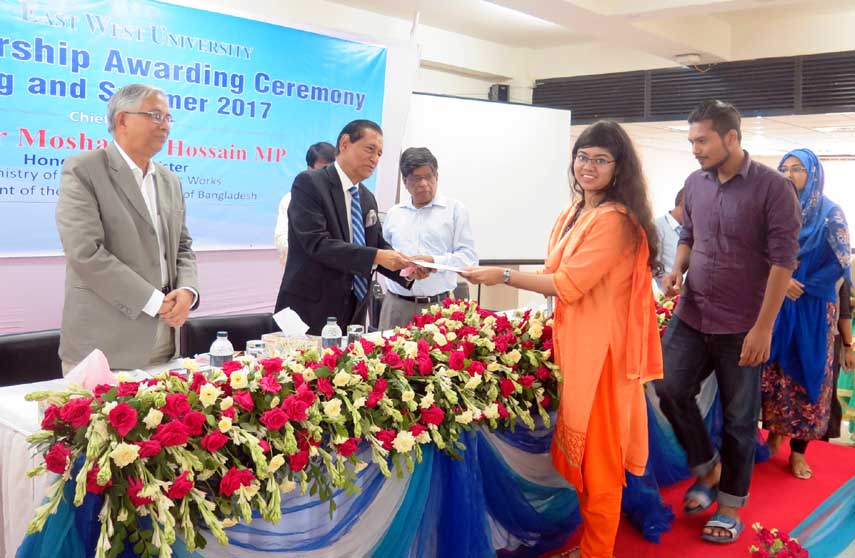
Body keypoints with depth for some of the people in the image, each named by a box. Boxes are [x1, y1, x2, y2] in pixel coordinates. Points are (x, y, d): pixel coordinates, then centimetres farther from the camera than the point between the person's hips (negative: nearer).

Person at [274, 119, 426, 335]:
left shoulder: (367, 198, 13)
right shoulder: (309, 183, -9)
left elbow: (379, 246, 13)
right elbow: (317, 243, -20)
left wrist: (407, 269, -7)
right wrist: (375, 256, -24)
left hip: (353, 313, 7)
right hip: (309, 311, -6)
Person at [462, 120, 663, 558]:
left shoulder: (615, 219, -16)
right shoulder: (573, 213, 13)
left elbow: (570, 283, -19)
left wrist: (503, 276, -14)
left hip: (601, 346, -9)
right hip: (574, 341, 9)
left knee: (597, 455, 3)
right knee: (580, 451, 16)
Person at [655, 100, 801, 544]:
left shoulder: (773, 187, -13)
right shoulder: (694, 183, 4)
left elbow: (783, 258, -15)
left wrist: (763, 327, -18)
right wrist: (677, 271, -4)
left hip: (741, 326, -5)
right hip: (691, 315, 5)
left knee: (738, 418, 7)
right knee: (670, 389, 2)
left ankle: (731, 504, 25)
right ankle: (707, 468, 27)